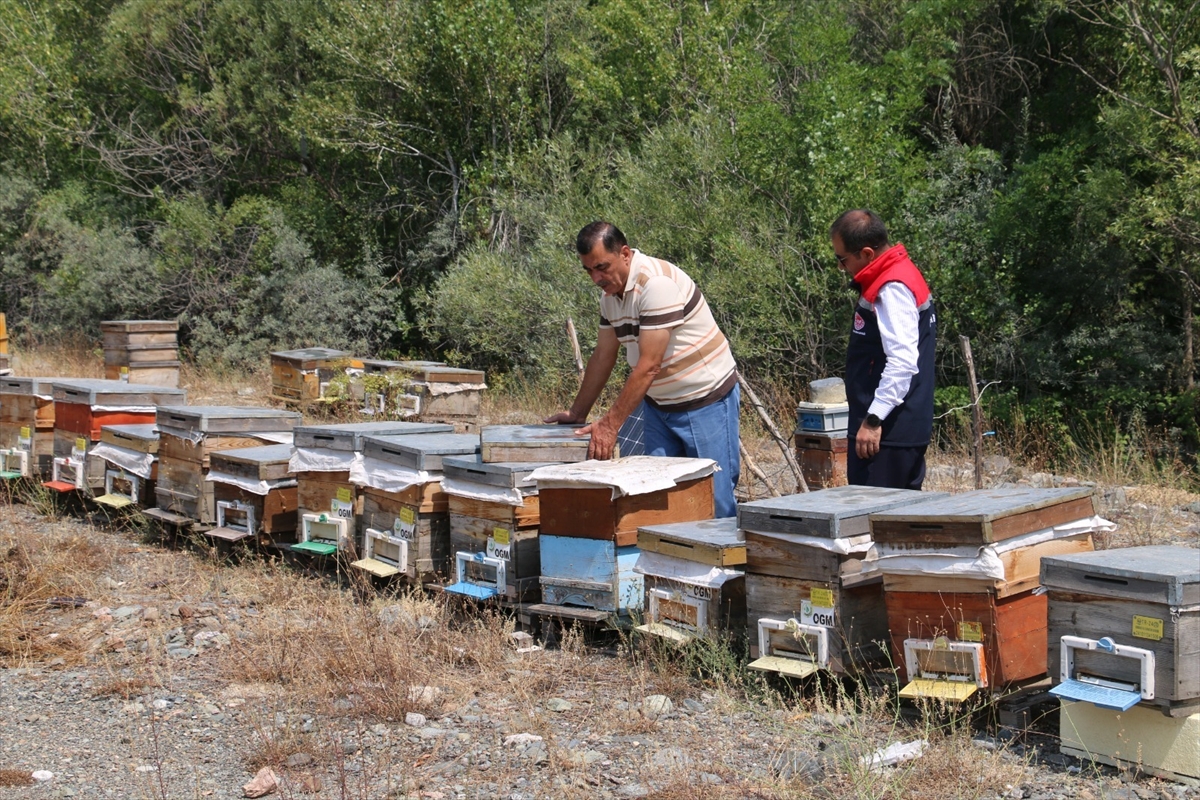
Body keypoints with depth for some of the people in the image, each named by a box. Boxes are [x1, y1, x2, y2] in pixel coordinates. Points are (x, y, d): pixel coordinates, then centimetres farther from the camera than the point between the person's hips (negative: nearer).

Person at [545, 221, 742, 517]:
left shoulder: (657, 283, -25)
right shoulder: (610, 292, 2)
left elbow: (649, 365, -27)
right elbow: (603, 357, 13)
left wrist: (610, 424, -25)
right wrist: (577, 414, 12)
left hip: (706, 400, -8)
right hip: (659, 402, 8)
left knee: (714, 498, -6)